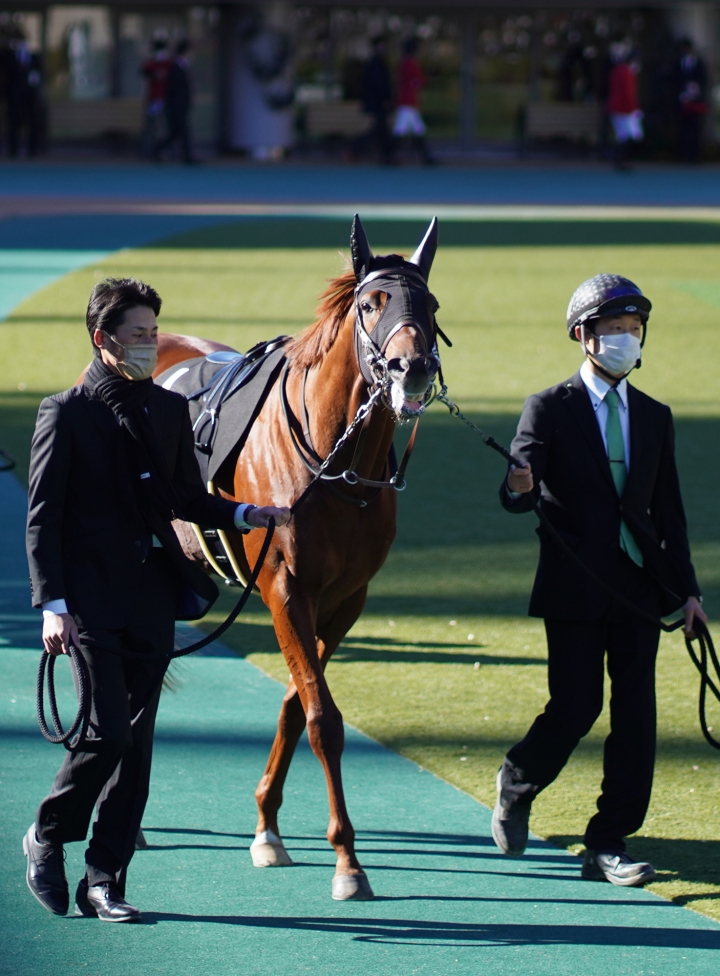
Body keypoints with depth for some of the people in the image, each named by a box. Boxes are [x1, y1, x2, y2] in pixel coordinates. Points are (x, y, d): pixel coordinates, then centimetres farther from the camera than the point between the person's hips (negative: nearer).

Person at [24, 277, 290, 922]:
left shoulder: (171, 410, 12)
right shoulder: (67, 414, -3)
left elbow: (188, 499, 20)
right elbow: (42, 518, -5)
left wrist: (245, 516, 2)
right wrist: (53, 605, -13)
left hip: (153, 597, 5)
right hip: (93, 597, -5)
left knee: (137, 742, 4)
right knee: (109, 730, -14)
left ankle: (104, 880, 10)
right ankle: (48, 838, 9)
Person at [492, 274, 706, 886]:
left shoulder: (654, 417, 13)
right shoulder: (550, 409, -1)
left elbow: (668, 510, 15)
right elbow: (518, 495, -11)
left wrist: (687, 588, 10)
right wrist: (520, 487, -35)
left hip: (640, 584, 4)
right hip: (575, 588, -4)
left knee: (635, 715, -1)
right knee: (575, 710, -5)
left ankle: (610, 845, 5)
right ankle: (517, 786, 25)